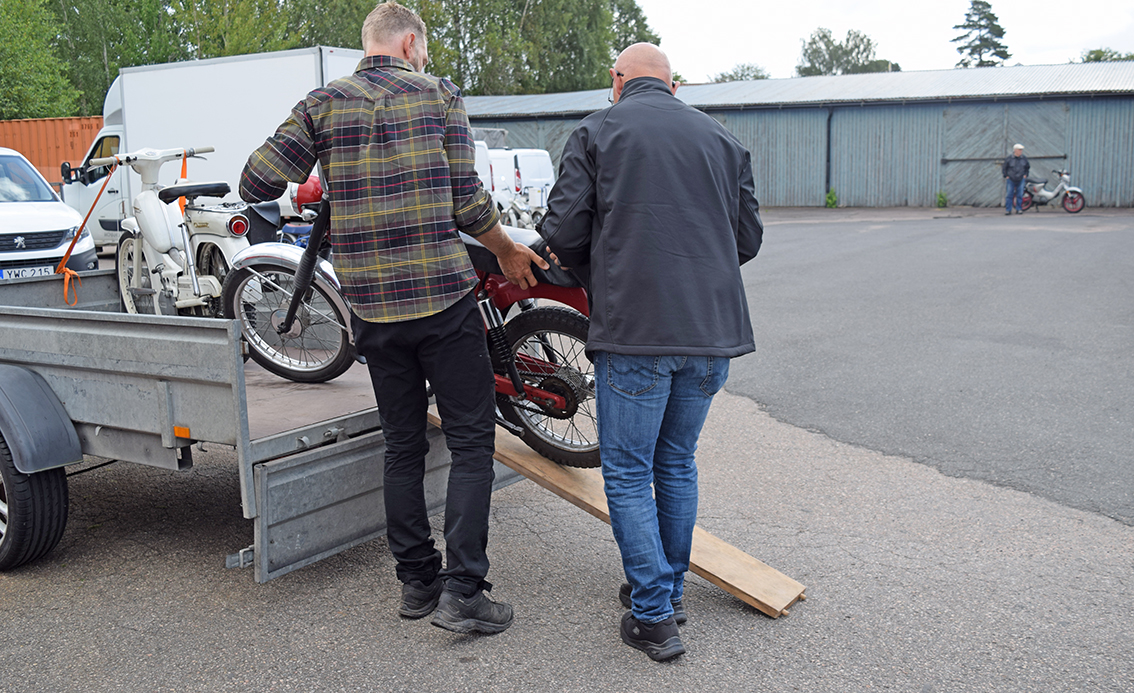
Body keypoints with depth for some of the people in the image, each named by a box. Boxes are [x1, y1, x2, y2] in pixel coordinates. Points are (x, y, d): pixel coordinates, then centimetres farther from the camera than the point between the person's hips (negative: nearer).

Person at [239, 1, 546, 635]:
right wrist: (509, 252, 14)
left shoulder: (324, 103, 6)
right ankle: (462, 591, 0)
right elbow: (467, 202, -3)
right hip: (443, 297, -3)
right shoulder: (439, 94, 1)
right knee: (472, 443, 4)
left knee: (403, 446, 15)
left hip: (371, 305, 4)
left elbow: (257, 184, -2)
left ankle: (415, 582, 21)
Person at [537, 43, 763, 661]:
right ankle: (669, 588, 31)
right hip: (714, 331, 5)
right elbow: (748, 238, 14)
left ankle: (653, 616, 6)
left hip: (636, 331, -5)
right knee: (677, 463, 19)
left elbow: (563, 233, -5)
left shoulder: (595, 132, 2)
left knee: (628, 473, 6)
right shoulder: (722, 139, 14)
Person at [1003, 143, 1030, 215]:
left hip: (1021, 180, 3)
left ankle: (1019, 209, 9)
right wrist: (1006, 176, -1)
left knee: (1020, 195, 2)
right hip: (1011, 180, -2)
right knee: (1009, 195, -4)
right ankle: (1008, 209, 0)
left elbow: (1028, 167, 20)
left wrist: (1025, 175, 10)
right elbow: (1004, 168, 5)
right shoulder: (1009, 159, -5)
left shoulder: (1024, 159, 5)